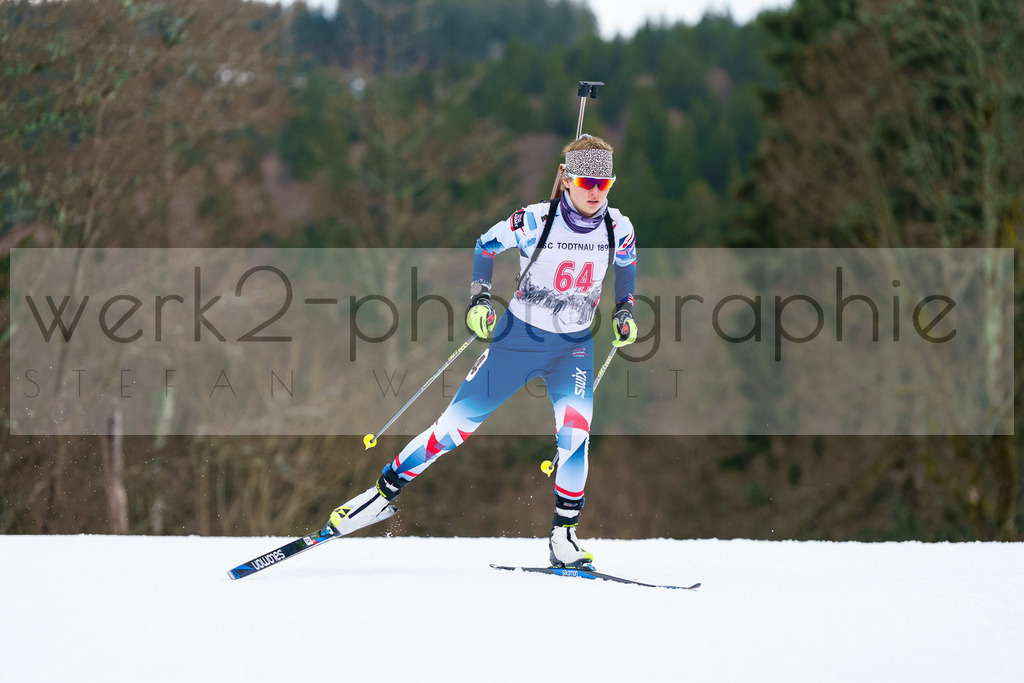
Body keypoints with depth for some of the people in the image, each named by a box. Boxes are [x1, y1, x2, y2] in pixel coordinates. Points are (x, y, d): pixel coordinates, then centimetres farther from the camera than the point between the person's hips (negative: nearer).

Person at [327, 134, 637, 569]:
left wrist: (625, 312, 5)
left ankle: (563, 537, -9)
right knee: (456, 424, -2)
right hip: (518, 337, -2)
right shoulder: (534, 221, -18)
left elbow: (627, 265, 15)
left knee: (575, 429, -21)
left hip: (574, 347, 2)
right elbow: (487, 244, 1)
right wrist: (479, 297, -9)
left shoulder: (618, 228, -9)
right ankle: (384, 492, 14)